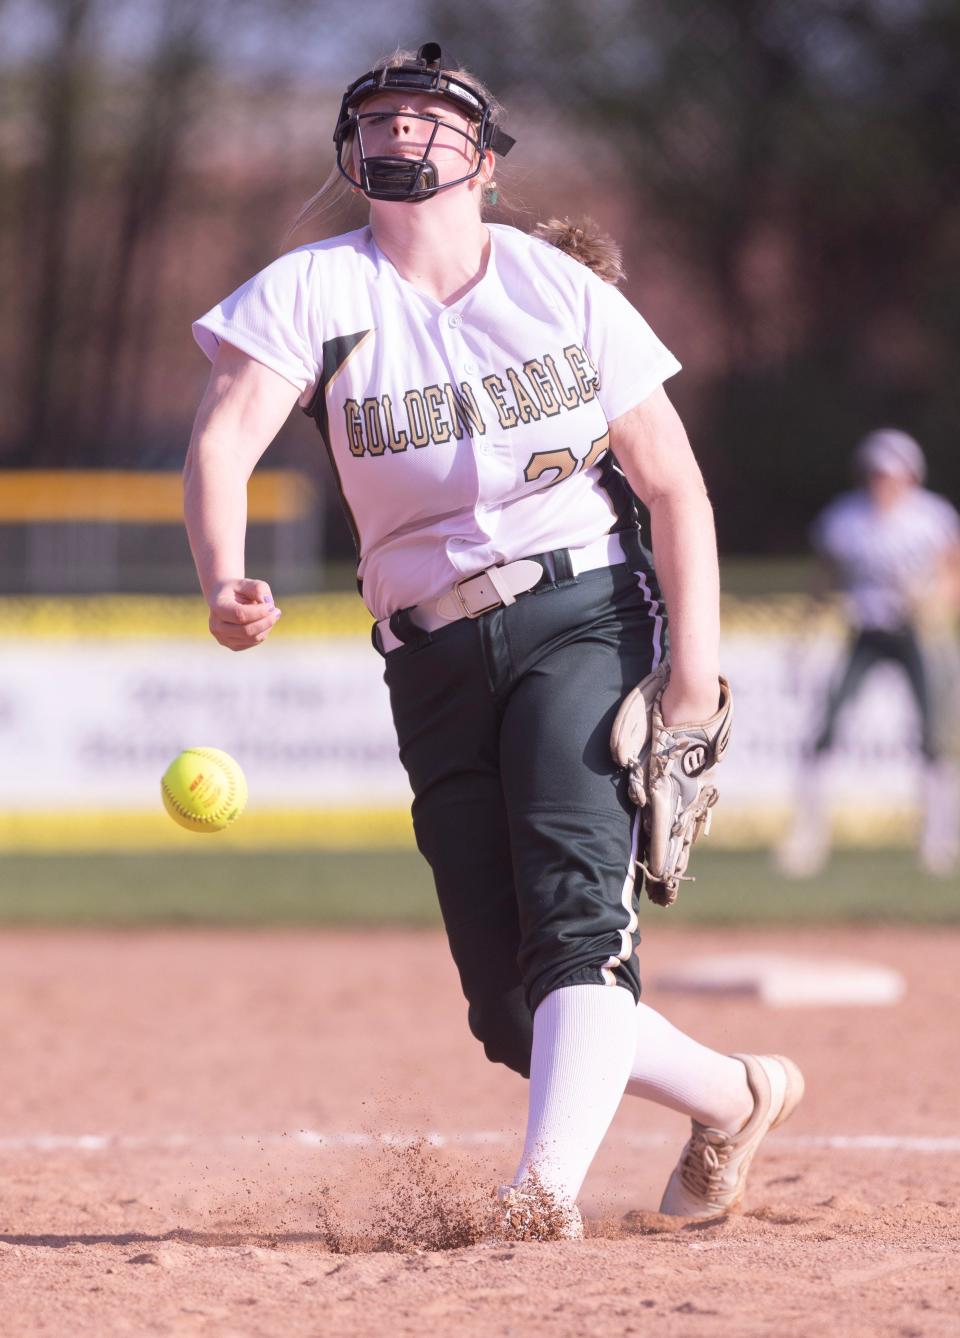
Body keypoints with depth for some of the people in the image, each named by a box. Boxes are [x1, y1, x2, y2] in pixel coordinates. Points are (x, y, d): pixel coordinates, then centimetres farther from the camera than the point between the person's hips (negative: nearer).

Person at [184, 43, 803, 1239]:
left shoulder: (566, 293, 2)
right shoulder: (312, 292, 0)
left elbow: (672, 483, 4)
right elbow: (224, 438, -16)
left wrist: (695, 666, -8)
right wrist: (225, 583, -37)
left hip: (581, 618, -2)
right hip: (434, 664, 2)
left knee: (576, 903, -25)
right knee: (513, 1006, 1)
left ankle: (550, 1184, -37)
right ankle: (730, 1095, 24)